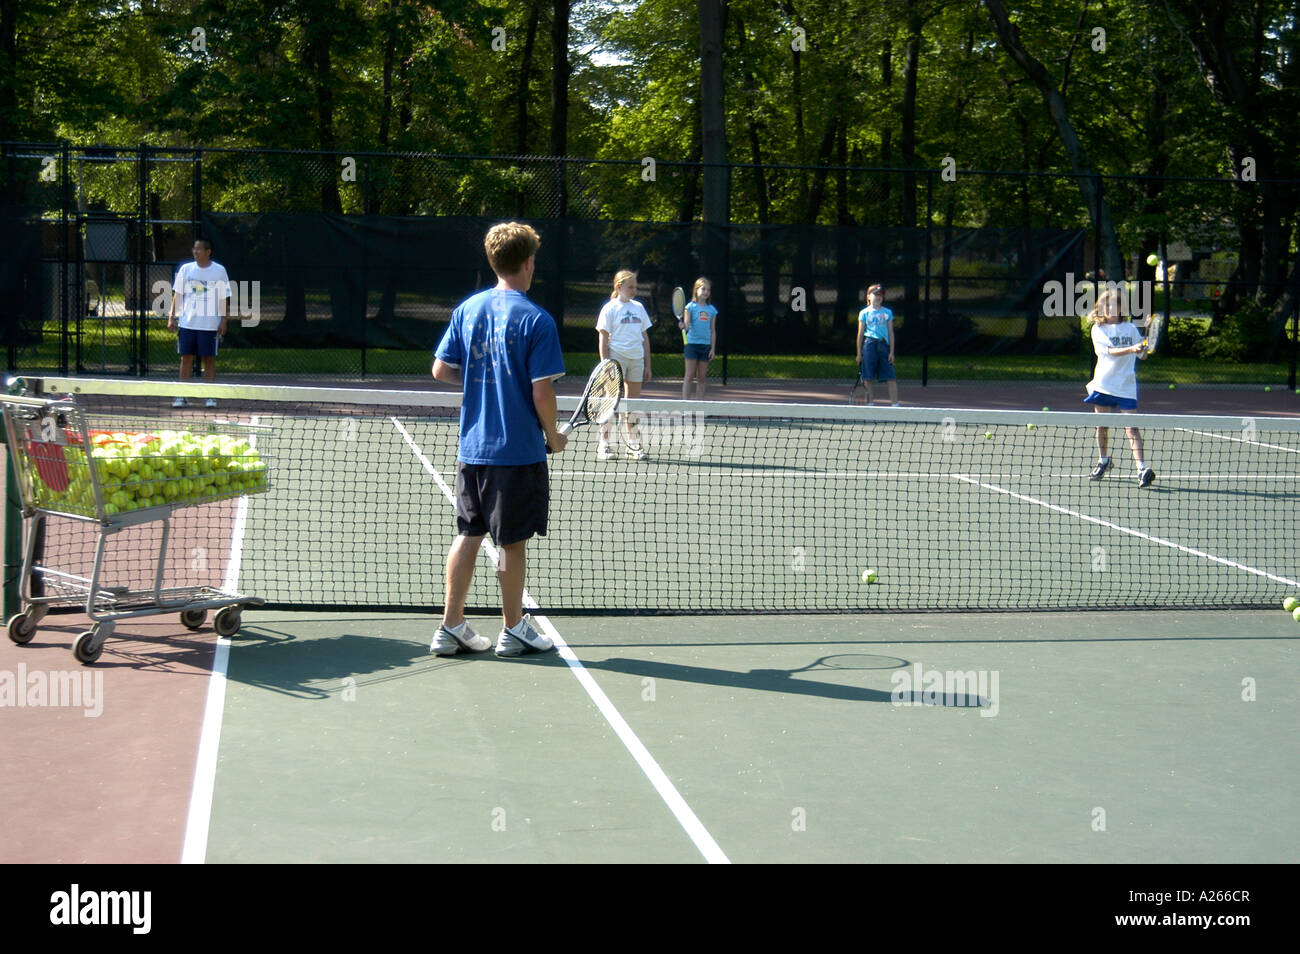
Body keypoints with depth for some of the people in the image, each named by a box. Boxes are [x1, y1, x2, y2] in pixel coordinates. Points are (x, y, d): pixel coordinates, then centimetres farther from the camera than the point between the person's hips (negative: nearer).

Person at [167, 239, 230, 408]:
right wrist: (171, 317, 2)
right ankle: (182, 396, 8)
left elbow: (223, 298, 2)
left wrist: (223, 321, -4)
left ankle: (210, 396, 7)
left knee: (209, 359, 1)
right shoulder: (185, 269, 5)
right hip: (187, 323, 2)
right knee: (186, 358, 3)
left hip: (209, 324, -2)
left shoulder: (219, 270, 0)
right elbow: (177, 295, 9)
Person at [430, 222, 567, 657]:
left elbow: (441, 369, 6)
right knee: (512, 541, 5)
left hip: (471, 446, 5)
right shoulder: (536, 320, -14)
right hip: (519, 450, -5)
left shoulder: (467, 309, 3)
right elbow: (541, 392, -16)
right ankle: (513, 629, 17)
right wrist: (553, 435, 0)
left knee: (468, 534, 12)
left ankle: (451, 627, 15)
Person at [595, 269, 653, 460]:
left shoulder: (639, 307, 14)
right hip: (616, 357, -5)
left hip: (636, 359, 5)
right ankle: (603, 445, 0)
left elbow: (645, 337, 17)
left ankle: (633, 444, 13)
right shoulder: (610, 308, -2)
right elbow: (603, 339, -5)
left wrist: (647, 364, 12)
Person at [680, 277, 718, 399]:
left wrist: (713, 348, 6)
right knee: (689, 375, -5)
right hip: (692, 343, -3)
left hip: (706, 345, 3)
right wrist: (682, 325, -31)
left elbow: (713, 331, 12)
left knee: (701, 377, 5)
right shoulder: (691, 306, -1)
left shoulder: (712, 310, 10)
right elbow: (686, 326, -8)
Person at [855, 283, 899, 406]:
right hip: (869, 345, -1)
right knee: (869, 378, 0)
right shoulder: (864, 313, 8)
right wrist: (859, 353, 5)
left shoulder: (887, 313, 12)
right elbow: (860, 334, 9)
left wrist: (891, 352, 2)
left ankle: (895, 404, -6)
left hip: (884, 345, 1)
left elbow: (891, 333, 10)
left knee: (892, 378, -6)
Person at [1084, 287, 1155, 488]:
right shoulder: (1098, 329, 0)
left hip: (1126, 384, -1)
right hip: (1104, 383, 1)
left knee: (1131, 426, -9)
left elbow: (1143, 355, 10)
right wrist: (1131, 349, -30)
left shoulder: (1131, 328, 6)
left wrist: (1144, 348, -12)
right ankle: (1103, 461, 32)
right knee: (1102, 424, 10)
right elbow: (1110, 351, -16)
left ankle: (1143, 468, -16)